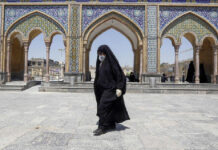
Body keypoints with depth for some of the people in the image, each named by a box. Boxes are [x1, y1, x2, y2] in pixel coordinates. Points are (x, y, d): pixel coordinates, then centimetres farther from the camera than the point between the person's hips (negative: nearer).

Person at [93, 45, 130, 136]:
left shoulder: (111, 62, -13)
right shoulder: (100, 63, 10)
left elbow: (120, 74, -16)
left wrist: (119, 88, -23)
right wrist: (97, 87, 16)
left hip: (110, 88, -8)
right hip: (102, 88, 8)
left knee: (103, 106, -11)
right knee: (109, 107, 13)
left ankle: (102, 127, -2)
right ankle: (111, 125, 24)